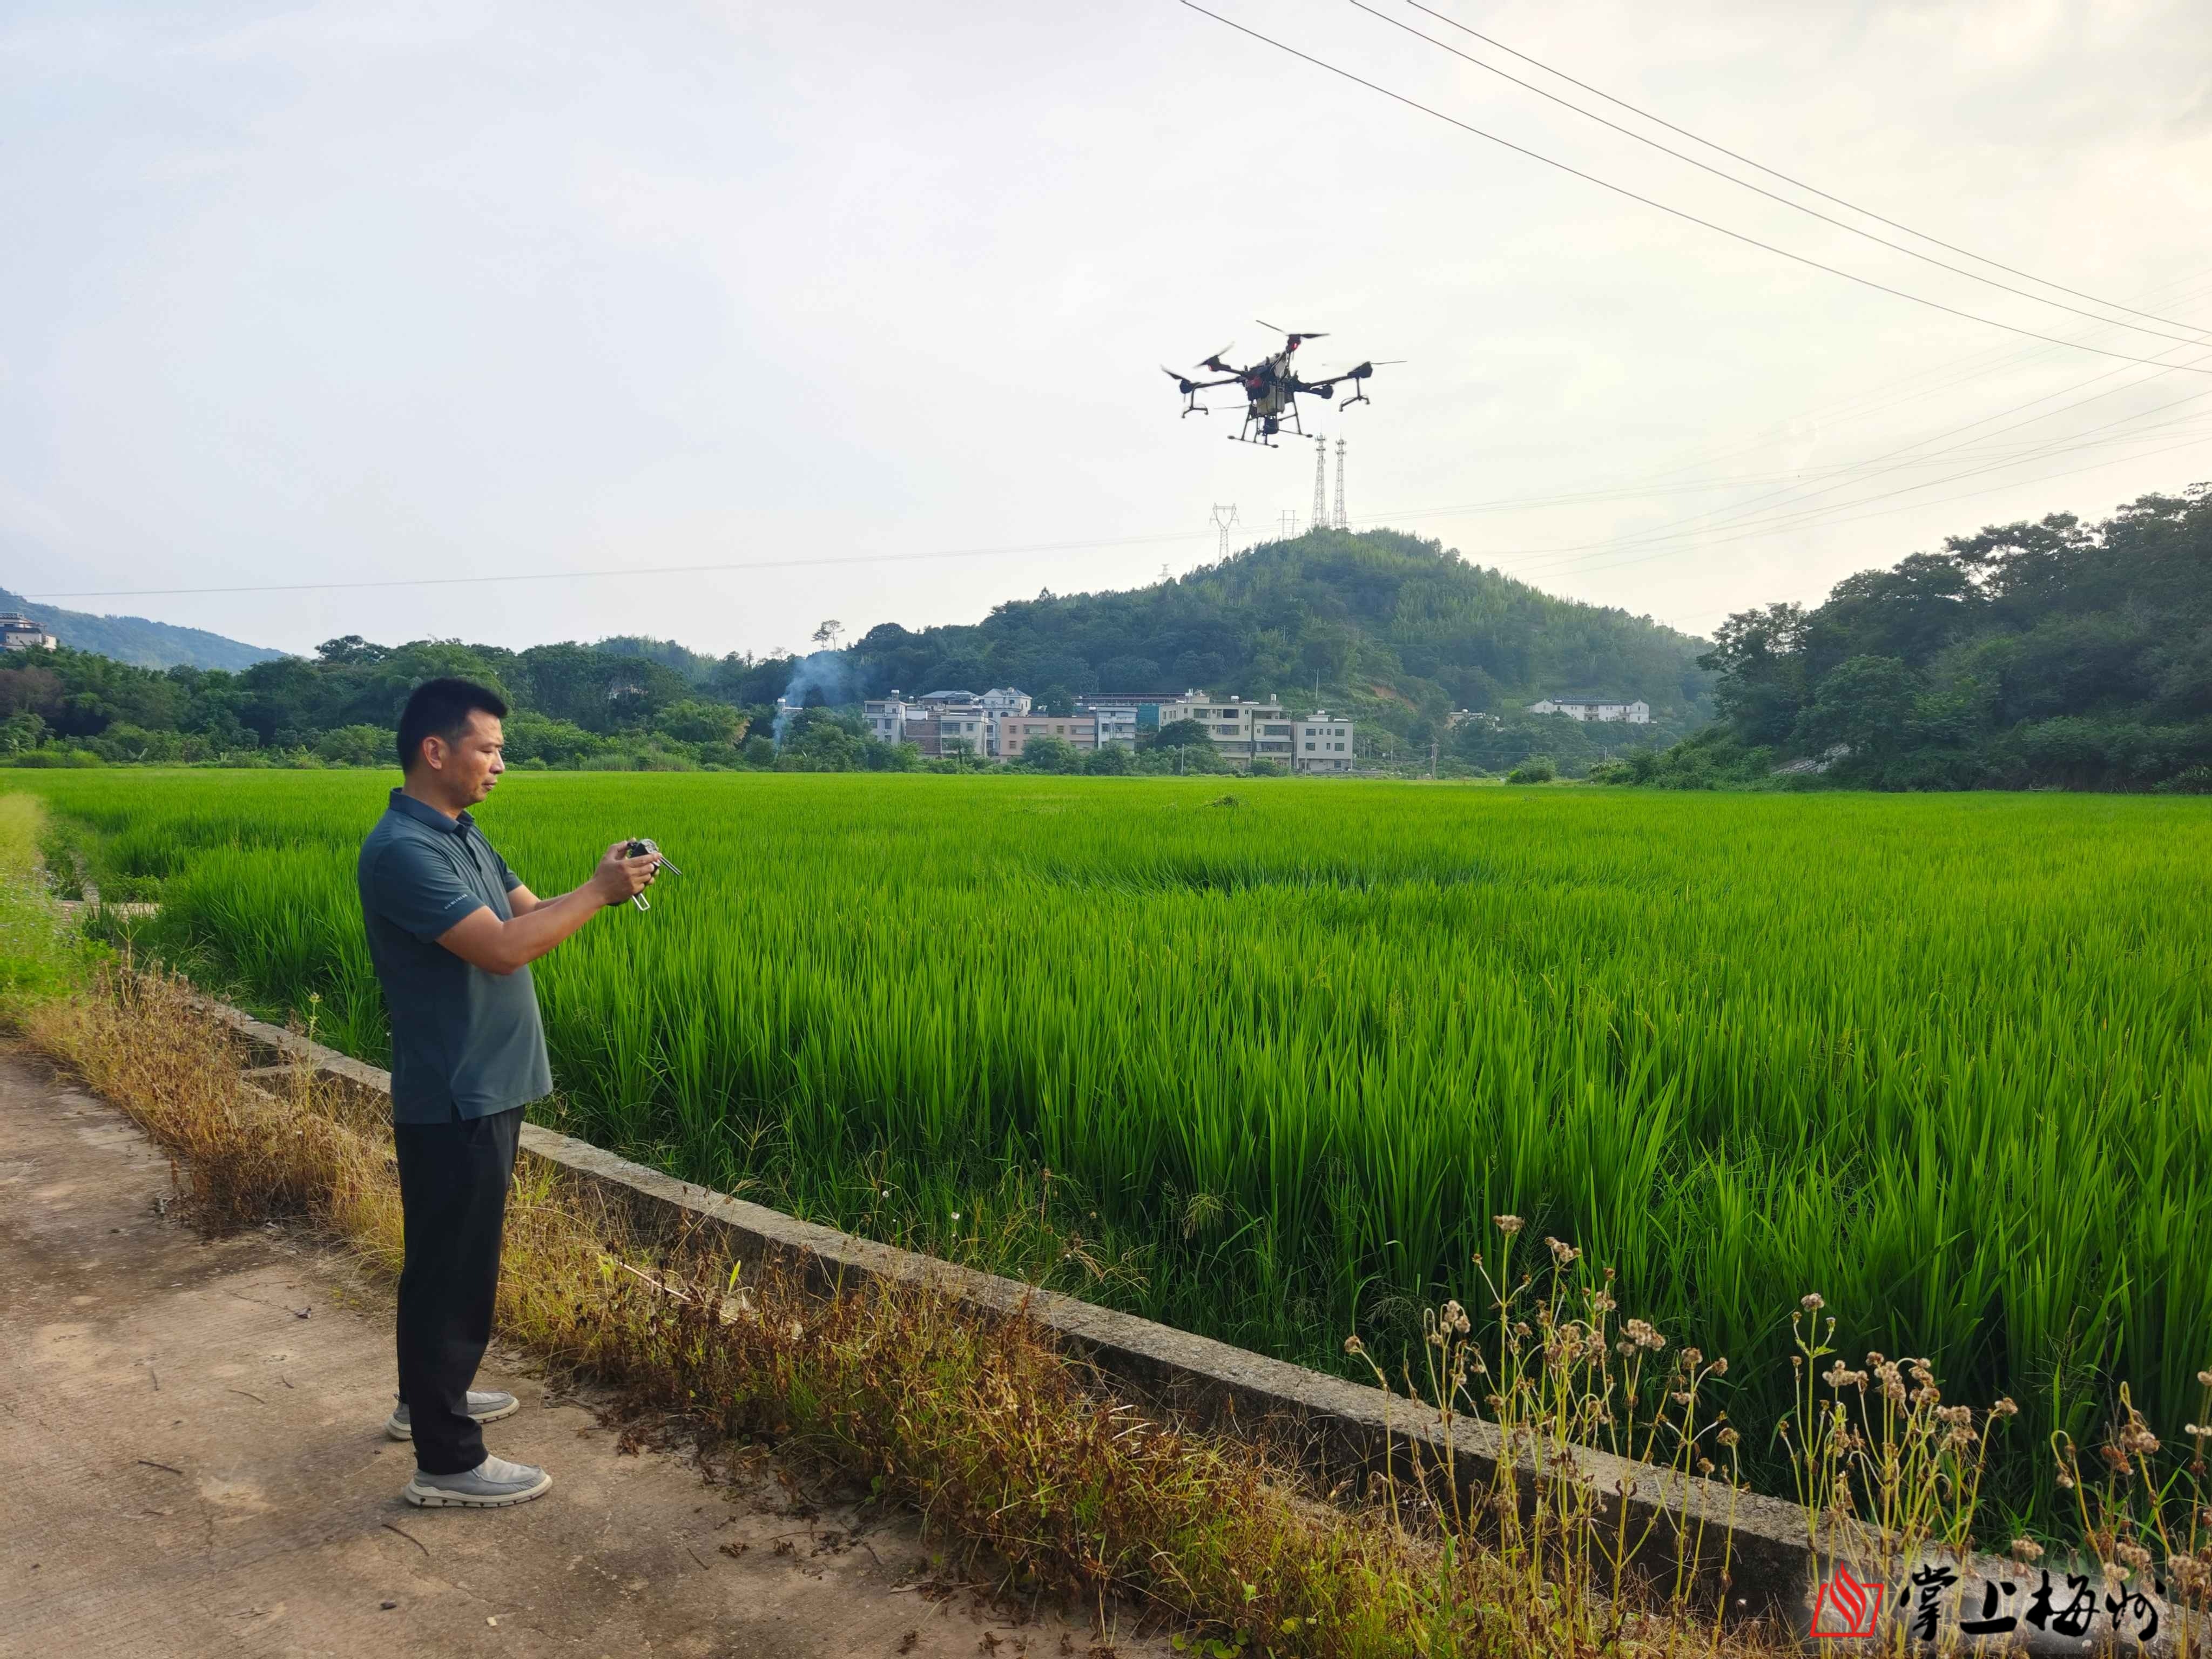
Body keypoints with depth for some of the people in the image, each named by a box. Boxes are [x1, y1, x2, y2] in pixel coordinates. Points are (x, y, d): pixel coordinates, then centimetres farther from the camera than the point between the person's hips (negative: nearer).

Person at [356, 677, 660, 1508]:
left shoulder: (463, 835, 11)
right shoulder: (401, 850, -22)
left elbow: (529, 911, 10)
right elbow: (502, 948, -27)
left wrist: (606, 884, -7)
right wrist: (598, 891, -19)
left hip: (487, 1091, 10)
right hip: (451, 1103, -10)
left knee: (462, 1256, 22)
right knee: (452, 1268, 0)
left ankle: (430, 1398, 40)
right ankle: (447, 1462, 12)